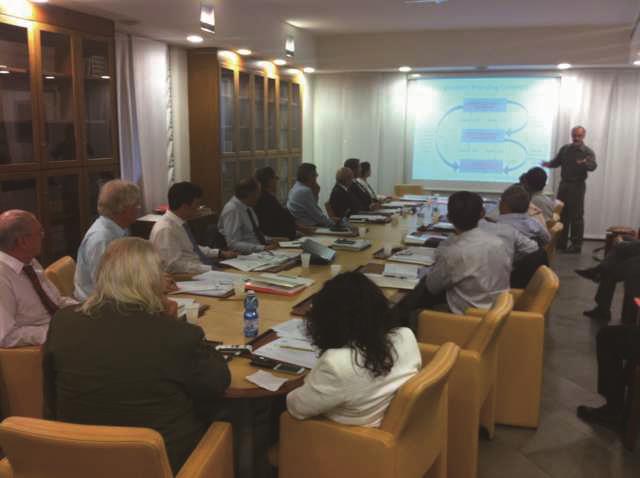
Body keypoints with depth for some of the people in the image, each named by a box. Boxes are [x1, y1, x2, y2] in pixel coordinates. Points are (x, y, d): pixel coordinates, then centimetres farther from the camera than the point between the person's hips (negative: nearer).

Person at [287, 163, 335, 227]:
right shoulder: (304, 191, -18)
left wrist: (315, 194, 3)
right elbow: (316, 215, -17)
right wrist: (333, 223, -9)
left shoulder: (297, 187, 12)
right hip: (305, 227, -10)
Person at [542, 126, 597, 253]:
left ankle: (576, 245, 3)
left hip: (577, 186, -5)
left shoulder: (588, 152, -8)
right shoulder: (565, 149, 8)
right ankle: (560, 242, 19)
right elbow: (557, 161, 11)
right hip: (564, 184, 5)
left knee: (576, 216, -3)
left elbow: (593, 166, -24)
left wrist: (584, 163, -47)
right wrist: (549, 164, -13)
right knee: (561, 214, 9)